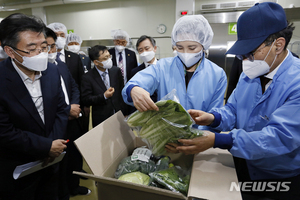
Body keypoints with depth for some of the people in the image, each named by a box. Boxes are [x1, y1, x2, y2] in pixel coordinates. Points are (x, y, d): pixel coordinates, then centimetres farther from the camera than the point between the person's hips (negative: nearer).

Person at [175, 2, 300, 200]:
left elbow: (281, 136, -34)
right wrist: (213, 117, -23)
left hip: (284, 180, -5)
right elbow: (233, 111, 0)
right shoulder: (250, 73, -3)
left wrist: (216, 141, -41)